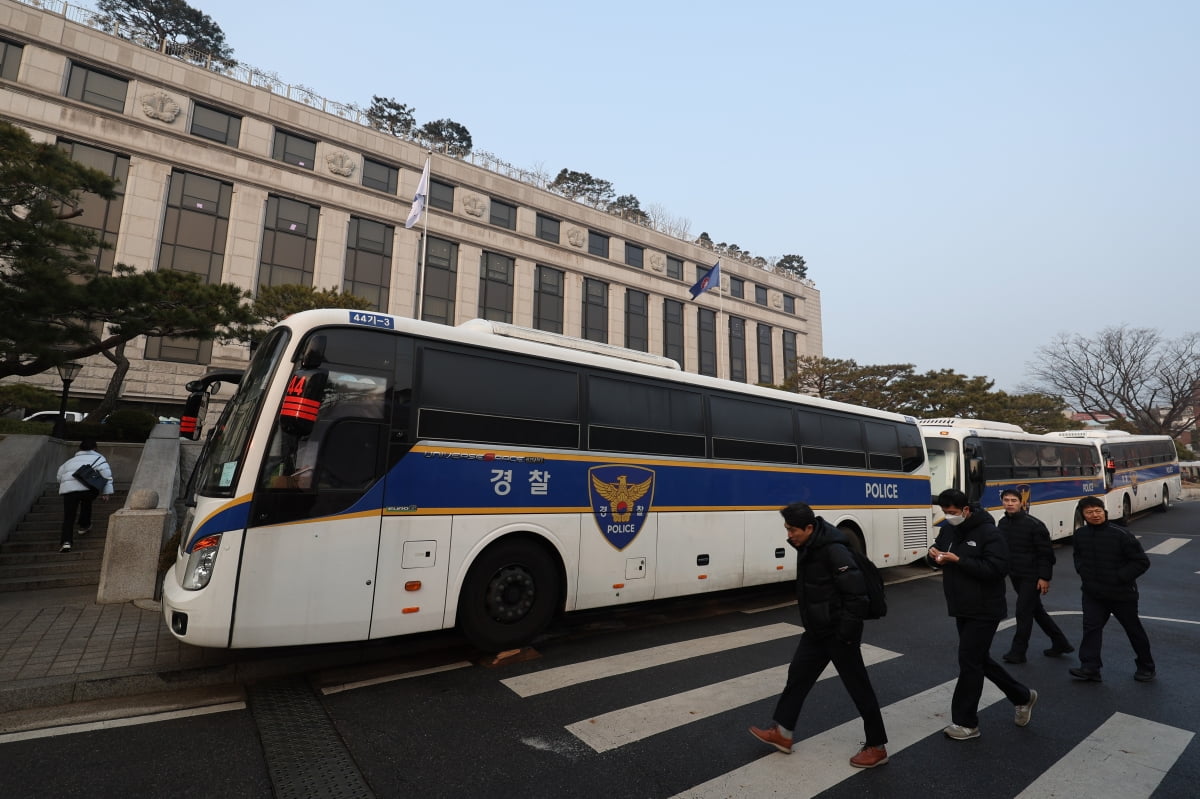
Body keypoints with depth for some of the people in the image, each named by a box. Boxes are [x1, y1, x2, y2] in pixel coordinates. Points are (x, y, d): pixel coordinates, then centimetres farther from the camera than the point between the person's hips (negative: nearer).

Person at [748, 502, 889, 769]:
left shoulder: (834, 550, -26)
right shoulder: (807, 548, 2)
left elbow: (857, 594, -27)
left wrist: (847, 633, -22)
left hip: (837, 633, -9)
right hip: (816, 631, 9)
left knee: (858, 688, 8)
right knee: (797, 676, 15)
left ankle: (877, 747, 27)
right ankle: (782, 733, 28)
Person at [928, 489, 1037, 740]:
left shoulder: (988, 533, -18)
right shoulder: (948, 529, 5)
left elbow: (996, 569, -24)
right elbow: (938, 547, 15)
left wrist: (959, 561, -29)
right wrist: (934, 552, -9)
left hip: (984, 611, -8)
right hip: (962, 609, 8)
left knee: (969, 663, -3)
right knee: (979, 660, 20)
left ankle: (966, 723, 9)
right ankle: (1023, 696, 42)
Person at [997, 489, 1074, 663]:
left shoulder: (1033, 524, -16)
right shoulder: (1002, 523, 3)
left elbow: (1046, 553, -14)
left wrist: (1045, 578, -16)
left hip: (1032, 576, -7)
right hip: (1015, 575, 7)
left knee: (1023, 612, -4)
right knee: (1036, 610, 18)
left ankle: (1017, 652, 7)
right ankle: (1060, 643, 35)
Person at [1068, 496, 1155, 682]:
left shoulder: (1121, 535, -17)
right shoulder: (1080, 534, -2)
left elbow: (1142, 562, -11)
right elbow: (1078, 556, 17)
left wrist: (1120, 577, -17)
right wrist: (1082, 571, 1)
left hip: (1122, 593, -3)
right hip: (1093, 593, 3)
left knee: (1134, 630, 16)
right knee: (1091, 627, -3)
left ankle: (1146, 667, 35)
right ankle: (1090, 667, 0)